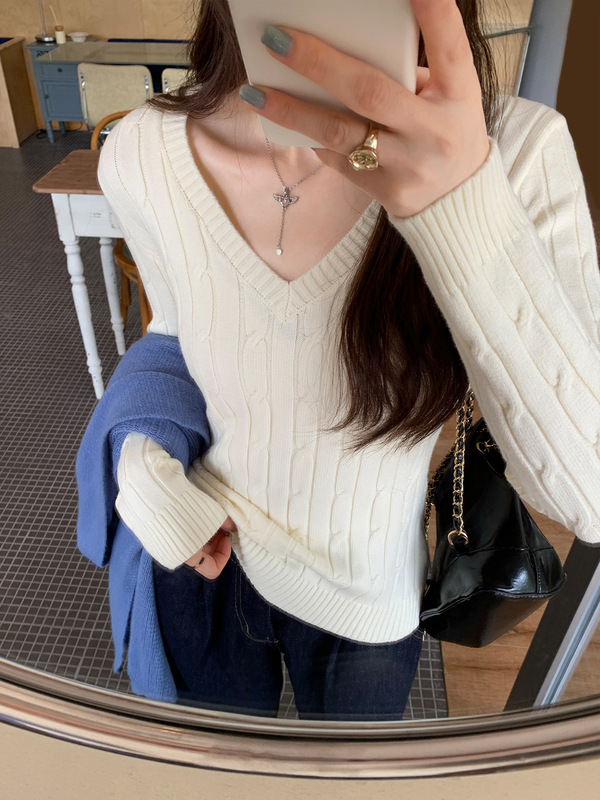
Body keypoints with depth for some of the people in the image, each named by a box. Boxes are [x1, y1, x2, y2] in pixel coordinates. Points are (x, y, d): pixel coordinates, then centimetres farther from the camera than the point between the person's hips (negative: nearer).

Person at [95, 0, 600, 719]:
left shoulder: (517, 153, -26)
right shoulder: (142, 156, -19)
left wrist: (466, 202, -42)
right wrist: (144, 471, -9)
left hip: (366, 611, 0)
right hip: (205, 561, 2)